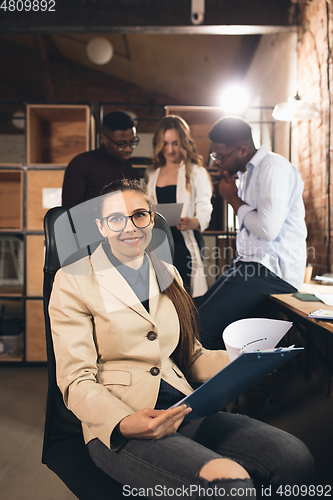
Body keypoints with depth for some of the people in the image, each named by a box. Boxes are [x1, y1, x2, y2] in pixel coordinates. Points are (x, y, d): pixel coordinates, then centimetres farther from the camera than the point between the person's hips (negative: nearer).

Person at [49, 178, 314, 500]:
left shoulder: (168, 274, 17)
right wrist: (124, 423, -24)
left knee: (295, 458, -17)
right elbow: (76, 380, -6)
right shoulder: (73, 282, 0)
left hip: (182, 410, 6)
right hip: (116, 429, -5)